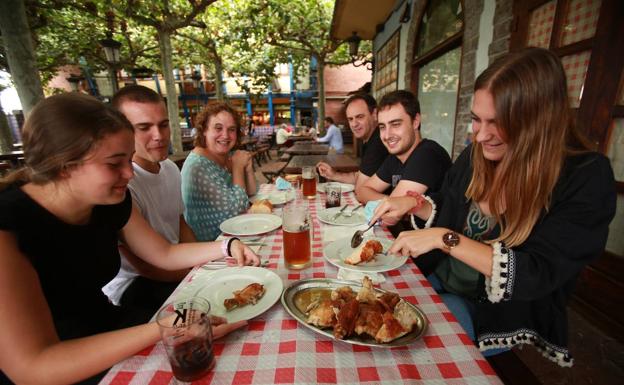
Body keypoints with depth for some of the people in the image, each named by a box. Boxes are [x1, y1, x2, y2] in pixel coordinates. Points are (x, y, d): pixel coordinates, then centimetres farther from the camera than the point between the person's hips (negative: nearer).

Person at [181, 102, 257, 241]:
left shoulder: (229, 156, 0)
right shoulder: (198, 166, -22)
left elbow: (250, 194, 8)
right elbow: (235, 211, -25)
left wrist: (248, 167, -9)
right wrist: (238, 167, -16)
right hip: (212, 243, -7)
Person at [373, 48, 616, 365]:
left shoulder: (585, 177, -18)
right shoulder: (477, 154, -4)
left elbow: (538, 276, -23)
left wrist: (445, 239, -30)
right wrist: (414, 203, -10)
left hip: (501, 311, -4)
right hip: (437, 277, 5)